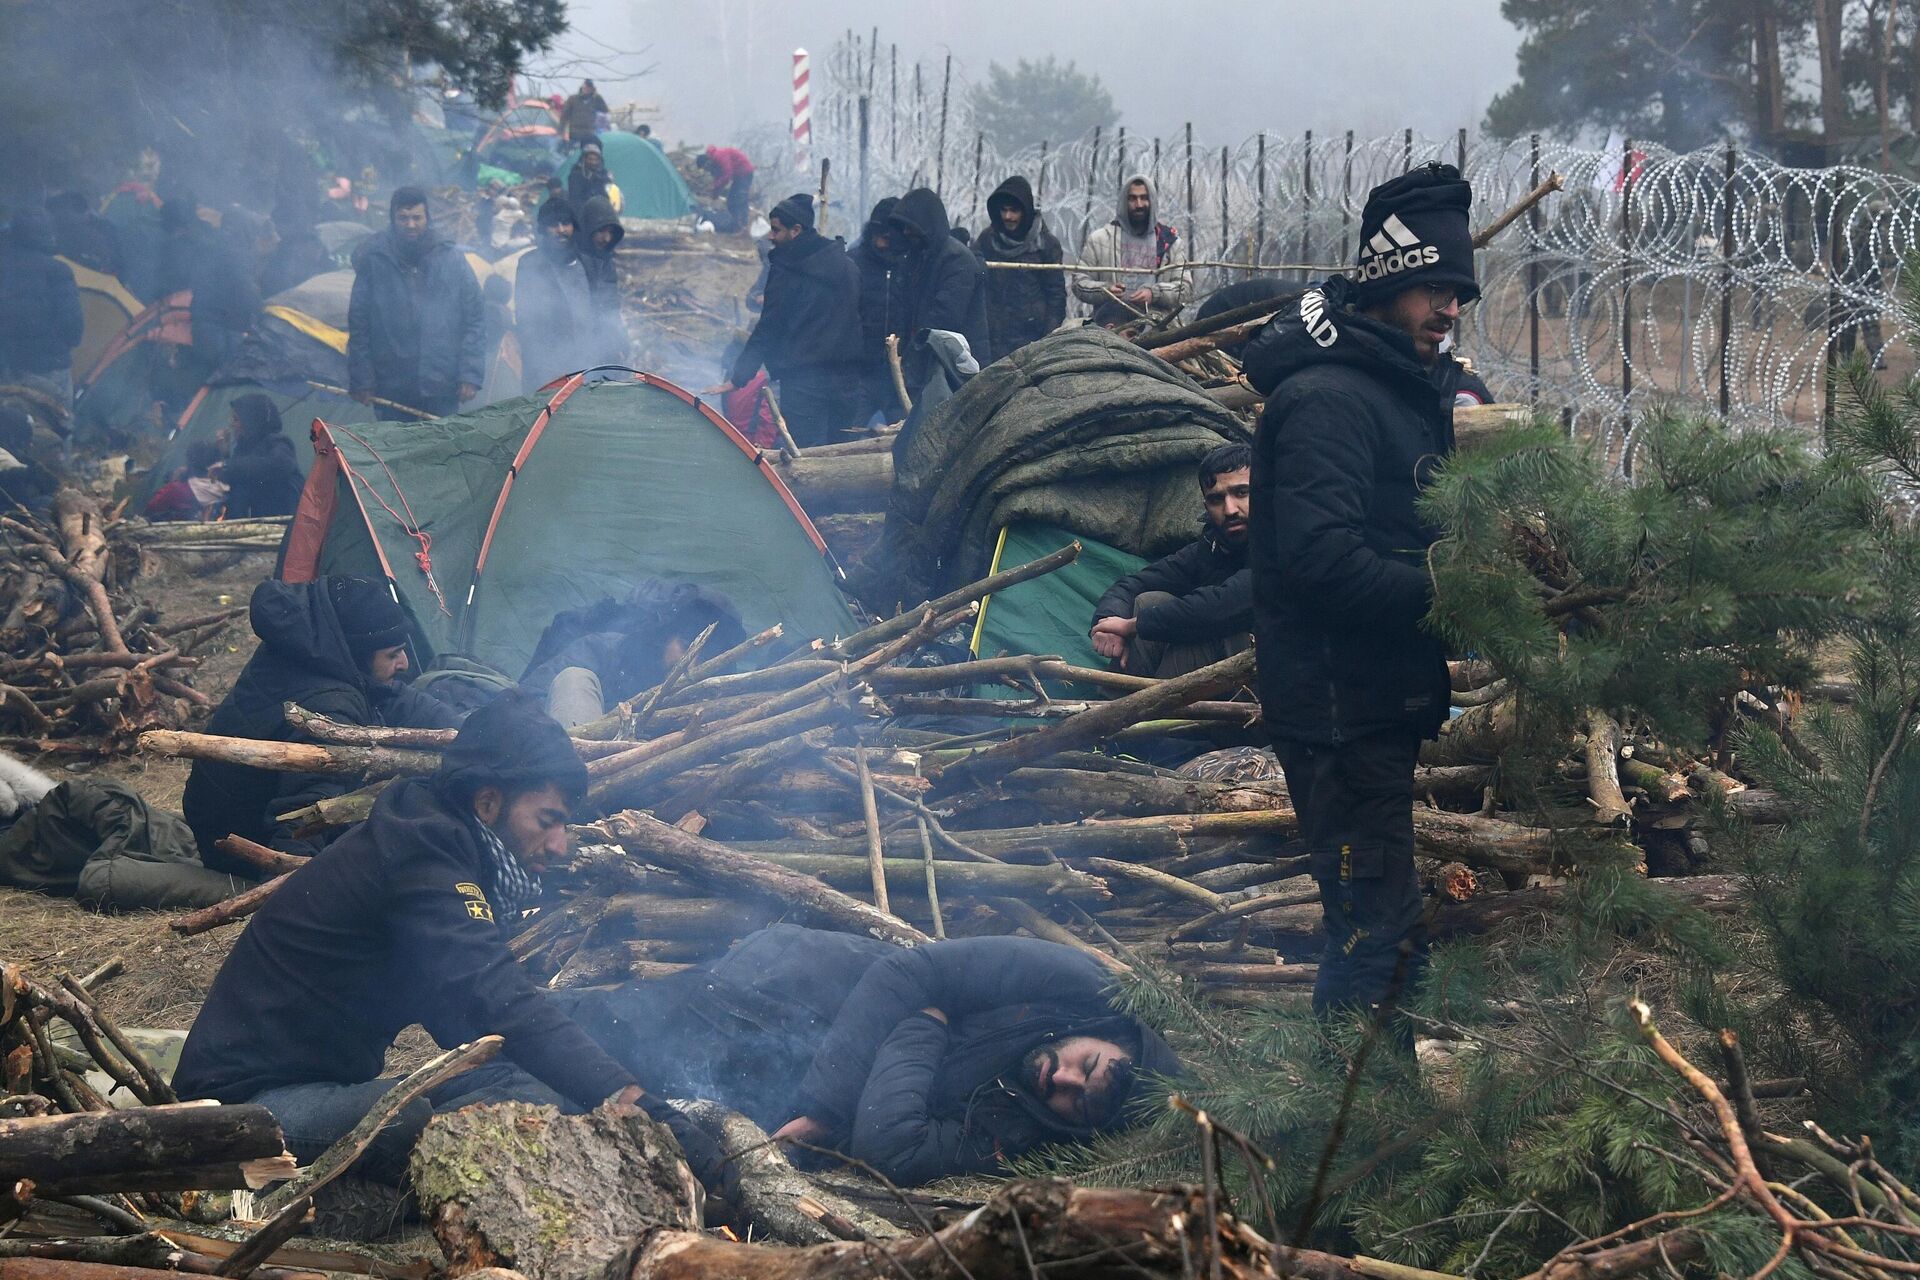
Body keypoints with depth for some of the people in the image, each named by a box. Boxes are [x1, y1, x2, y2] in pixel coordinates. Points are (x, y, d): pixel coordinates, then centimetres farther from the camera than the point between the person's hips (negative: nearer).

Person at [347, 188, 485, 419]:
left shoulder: (451, 259, 2)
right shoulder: (374, 261, 1)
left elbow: (475, 319, 4)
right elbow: (358, 325, 4)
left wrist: (470, 375, -4)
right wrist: (361, 380, 0)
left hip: (443, 390, 0)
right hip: (392, 389, 0)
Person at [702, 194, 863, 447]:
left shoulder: (786, 271, -8)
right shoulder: (848, 266, 10)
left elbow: (768, 330, -9)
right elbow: (858, 318, 16)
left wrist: (737, 379, -6)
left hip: (803, 381, -6)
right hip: (847, 378, 6)